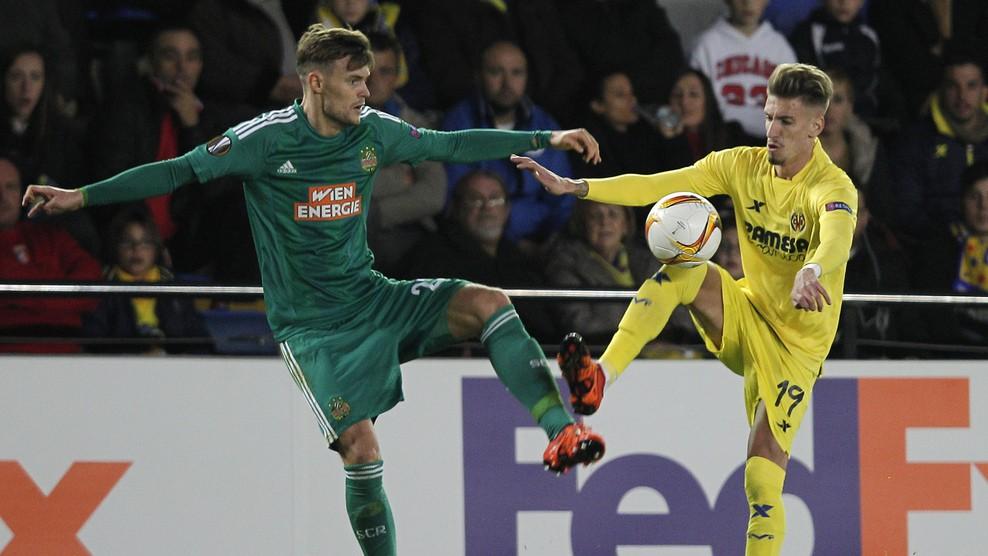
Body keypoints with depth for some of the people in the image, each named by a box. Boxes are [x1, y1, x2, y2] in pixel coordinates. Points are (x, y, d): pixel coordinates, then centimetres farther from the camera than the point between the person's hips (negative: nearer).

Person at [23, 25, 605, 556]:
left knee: (487, 303, -15)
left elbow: (453, 145, 11)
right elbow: (182, 171, -11)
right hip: (311, 326, -5)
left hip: (371, 298, 5)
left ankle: (561, 433, -16)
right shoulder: (267, 139, -14)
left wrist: (548, 139, 11)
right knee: (361, 446, -17)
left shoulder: (374, 132, 0)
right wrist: (80, 196, -17)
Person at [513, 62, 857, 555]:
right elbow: (656, 186, -8)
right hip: (745, 315, 5)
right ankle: (601, 376, -33)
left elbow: (837, 236, -43)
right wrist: (574, 187, -20)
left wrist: (810, 272, -67)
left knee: (763, 482, -14)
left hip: (796, 344, -5)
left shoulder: (833, 187, -20)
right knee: (683, 268, -23)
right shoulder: (743, 165, -3)